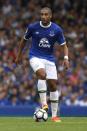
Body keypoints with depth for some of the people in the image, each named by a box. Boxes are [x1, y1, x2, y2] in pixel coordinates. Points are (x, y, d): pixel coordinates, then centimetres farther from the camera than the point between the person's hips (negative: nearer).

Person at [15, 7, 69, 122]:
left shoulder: (57, 29, -6)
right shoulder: (32, 27, -7)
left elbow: (64, 45, 1)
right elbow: (24, 40, 10)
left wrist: (66, 58, -17)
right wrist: (19, 55, 16)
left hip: (49, 59, 2)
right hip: (35, 57, -2)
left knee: (53, 85, -1)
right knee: (42, 74, -33)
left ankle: (54, 115, 9)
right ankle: (44, 104, -28)